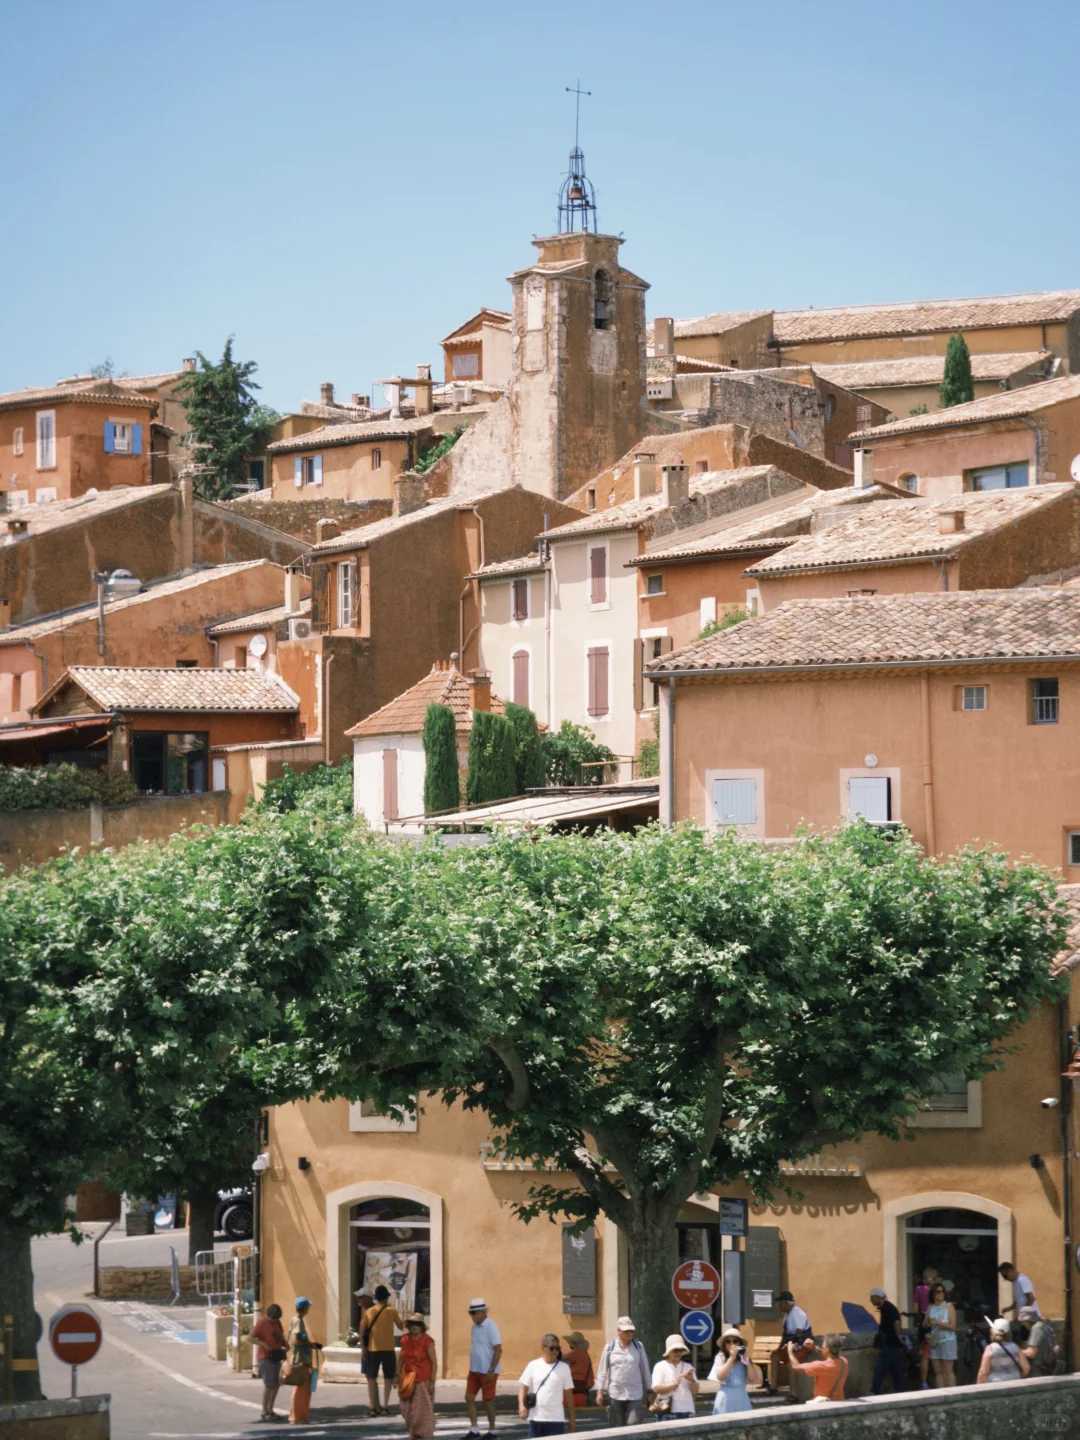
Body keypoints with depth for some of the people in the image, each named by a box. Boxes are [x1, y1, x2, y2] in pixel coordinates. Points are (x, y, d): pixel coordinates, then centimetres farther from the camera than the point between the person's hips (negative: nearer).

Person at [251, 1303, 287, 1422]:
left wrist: (286, 1345, 0)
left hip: (275, 1357, 8)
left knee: (276, 1384, 8)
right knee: (269, 1384, -11)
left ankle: (270, 1410, 16)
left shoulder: (277, 1322, 11)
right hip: (265, 1357, -8)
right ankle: (264, 1413, -6)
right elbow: (252, 1338, -13)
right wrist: (264, 1344, -28)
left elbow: (281, 1336, 20)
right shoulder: (261, 1323, -10)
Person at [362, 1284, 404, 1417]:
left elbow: (362, 1330, -1)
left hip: (372, 1350, 2)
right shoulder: (391, 1310, -2)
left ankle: (374, 1407, 4)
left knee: (372, 1378, 10)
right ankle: (385, 1405, -4)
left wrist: (364, 1348, 3)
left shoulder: (369, 1311, 3)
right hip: (388, 1349, -2)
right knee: (388, 1378, 8)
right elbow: (401, 1326, 9)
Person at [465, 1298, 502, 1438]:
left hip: (487, 1371, -8)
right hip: (474, 1370, 8)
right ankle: (473, 1429, 8)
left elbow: (498, 1349, -18)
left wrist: (491, 1370, -21)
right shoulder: (475, 1326, 9)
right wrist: (471, 1366, 16)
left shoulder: (491, 1327, -15)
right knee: (469, 1398, 2)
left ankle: (491, 1430, 14)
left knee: (488, 1400, 1)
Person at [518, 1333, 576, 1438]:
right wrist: (521, 1405, -13)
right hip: (536, 1417, 1)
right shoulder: (533, 1366, 2)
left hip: (556, 1418, -1)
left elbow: (568, 1393, 6)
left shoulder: (563, 1368, 2)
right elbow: (523, 1387, 4)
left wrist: (572, 1417, 6)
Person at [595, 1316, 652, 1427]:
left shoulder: (639, 1346, 5)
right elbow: (602, 1371, 7)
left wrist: (649, 1390, 13)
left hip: (635, 1395, 0)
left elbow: (645, 1369, 11)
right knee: (616, 1428, 6)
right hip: (615, 1394, 0)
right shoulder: (609, 1348, 3)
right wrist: (600, 1391, 3)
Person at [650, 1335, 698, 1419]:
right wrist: (673, 1385, -21)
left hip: (686, 1411, 4)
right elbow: (656, 1388, -7)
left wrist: (692, 1380, -9)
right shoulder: (660, 1366, 4)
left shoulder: (688, 1367, 15)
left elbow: (695, 1390, 12)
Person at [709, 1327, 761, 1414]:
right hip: (726, 1399, -3)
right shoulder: (720, 1358, 0)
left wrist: (746, 1360, -8)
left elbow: (753, 1379, -1)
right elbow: (720, 1377, -15)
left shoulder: (744, 1358, 8)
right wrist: (731, 1358, -16)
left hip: (741, 1399, 3)